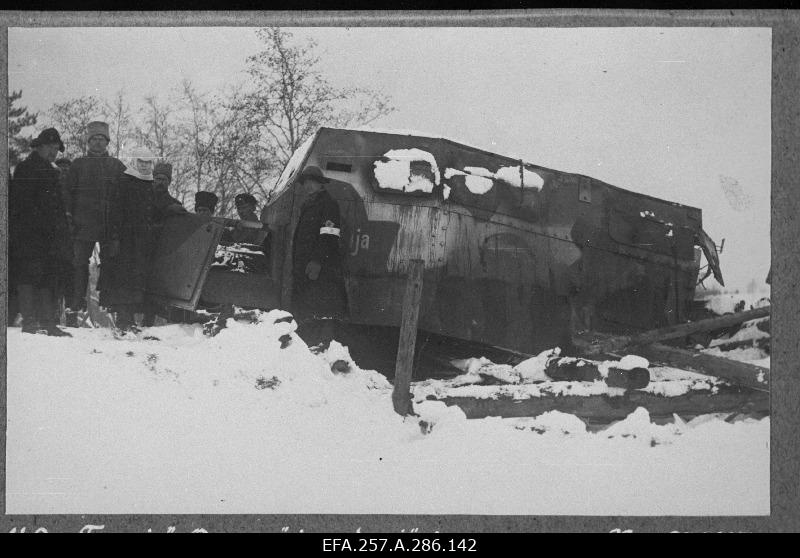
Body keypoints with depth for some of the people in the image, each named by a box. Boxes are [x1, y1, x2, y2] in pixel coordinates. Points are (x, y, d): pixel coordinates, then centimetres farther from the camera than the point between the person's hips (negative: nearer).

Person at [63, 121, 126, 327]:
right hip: (83, 225, -1)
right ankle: (74, 310, -4)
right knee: (80, 265, -5)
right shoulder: (78, 165, 10)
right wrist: (69, 217, -3)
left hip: (110, 225, 1)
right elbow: (67, 192, 8)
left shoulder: (117, 166, 13)